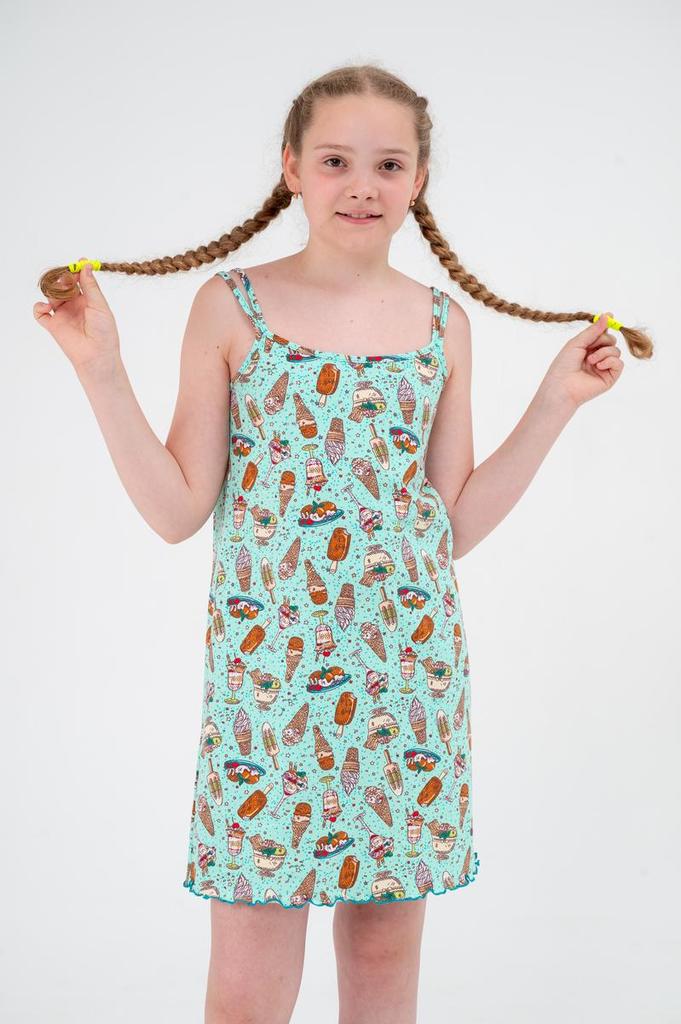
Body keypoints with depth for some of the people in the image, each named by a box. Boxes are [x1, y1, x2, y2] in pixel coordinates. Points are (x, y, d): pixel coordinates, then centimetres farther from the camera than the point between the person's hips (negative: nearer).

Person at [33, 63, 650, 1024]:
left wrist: (557, 399, 7)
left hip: (410, 658, 3)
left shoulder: (444, 323, 6)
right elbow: (180, 509, -2)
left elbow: (457, 522, 9)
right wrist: (102, 369, -9)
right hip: (269, 658, -3)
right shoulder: (231, 306, -2)